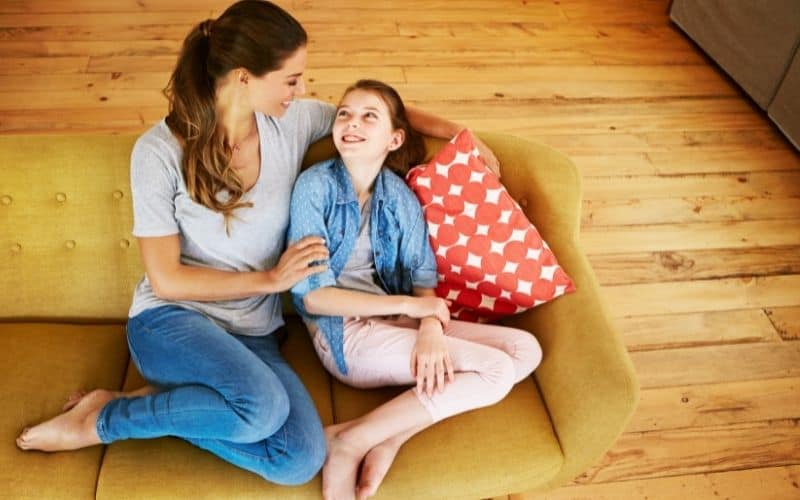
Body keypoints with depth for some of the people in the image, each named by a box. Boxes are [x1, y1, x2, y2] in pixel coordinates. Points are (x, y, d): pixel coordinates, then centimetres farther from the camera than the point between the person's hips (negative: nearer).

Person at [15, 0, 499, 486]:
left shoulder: (293, 121, -2)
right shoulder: (159, 151, -12)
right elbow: (166, 279, -9)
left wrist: (461, 133, 7)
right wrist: (269, 278, -12)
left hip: (253, 333, 4)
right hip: (173, 318, -4)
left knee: (302, 460, -21)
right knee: (264, 405, -35)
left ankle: (161, 401, -2)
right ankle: (103, 416, -8)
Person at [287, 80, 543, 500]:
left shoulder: (399, 194, 5)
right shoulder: (315, 186, -9)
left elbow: (423, 275, 1)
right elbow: (313, 296, -13)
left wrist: (430, 328, -21)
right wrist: (408, 305, -14)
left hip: (396, 321, 6)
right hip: (344, 332, -6)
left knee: (525, 350, -5)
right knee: (495, 370, -18)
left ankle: (390, 439, -15)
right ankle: (346, 444, -16)